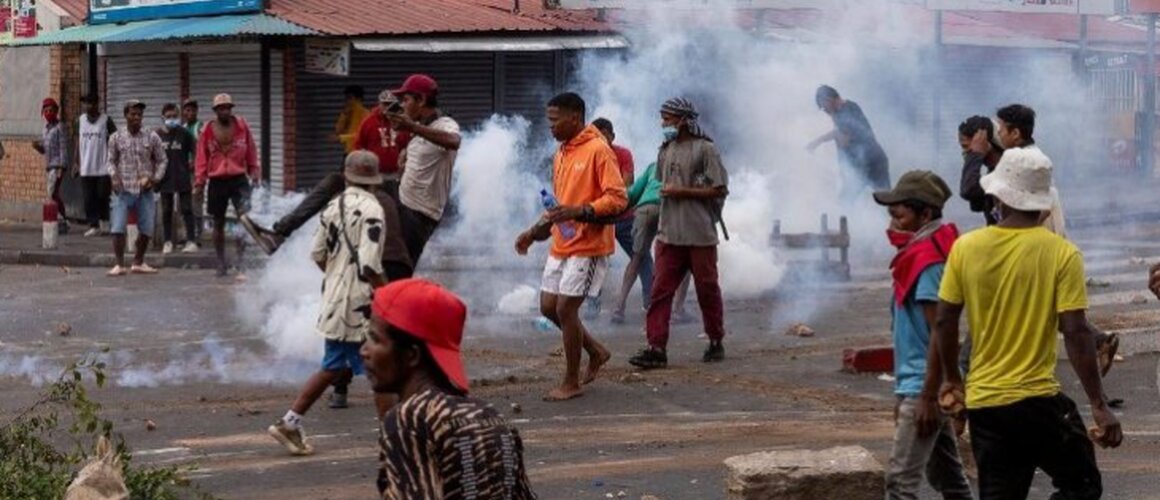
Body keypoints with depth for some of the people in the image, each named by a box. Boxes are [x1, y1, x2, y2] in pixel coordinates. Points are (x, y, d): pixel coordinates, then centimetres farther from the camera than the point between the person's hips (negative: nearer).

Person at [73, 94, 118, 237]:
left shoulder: (106, 120, -4)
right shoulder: (80, 120, 9)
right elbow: (78, 143, 14)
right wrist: (76, 163, 9)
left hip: (103, 167, -4)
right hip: (86, 168, 4)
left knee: (103, 196, -2)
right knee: (88, 198, 1)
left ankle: (104, 219, 21)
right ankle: (93, 225, 4)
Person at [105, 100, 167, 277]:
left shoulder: (152, 137, 2)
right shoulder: (116, 138, 1)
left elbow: (161, 160, 8)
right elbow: (111, 160, 8)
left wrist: (155, 178, -6)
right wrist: (114, 176, -10)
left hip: (145, 190, 1)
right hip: (123, 189, -1)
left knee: (146, 229, 6)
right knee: (118, 228, -10)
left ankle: (138, 263, 22)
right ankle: (119, 264, -2)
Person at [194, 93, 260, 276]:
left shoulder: (242, 126, 1)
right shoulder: (207, 131, 0)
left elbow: (251, 151, 8)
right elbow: (202, 158, 5)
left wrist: (255, 172, 6)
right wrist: (199, 182, 1)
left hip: (239, 179, -1)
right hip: (217, 181, 1)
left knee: (246, 218, -18)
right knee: (218, 223, 10)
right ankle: (221, 263, 22)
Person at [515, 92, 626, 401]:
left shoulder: (598, 150, -13)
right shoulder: (561, 154, 15)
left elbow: (618, 199, -20)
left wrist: (579, 211, -30)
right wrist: (535, 232, 19)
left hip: (589, 246, -9)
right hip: (561, 245, 9)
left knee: (566, 308, -9)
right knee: (548, 307, 9)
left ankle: (571, 383, 3)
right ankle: (596, 352, 27)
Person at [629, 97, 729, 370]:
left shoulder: (705, 149, -8)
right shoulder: (666, 150, 12)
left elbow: (719, 190, -12)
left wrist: (682, 192, -15)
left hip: (700, 235, -5)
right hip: (669, 233, 5)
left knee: (707, 289, 6)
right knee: (660, 290, -4)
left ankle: (716, 342, 21)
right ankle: (656, 348, -7)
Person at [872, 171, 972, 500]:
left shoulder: (928, 261, -17)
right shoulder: (918, 254, 12)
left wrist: (927, 398, -21)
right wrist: (903, 393, 22)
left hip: (923, 388, -10)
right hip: (920, 386, 10)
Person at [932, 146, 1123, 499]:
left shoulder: (965, 248, -1)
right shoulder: (1061, 253, -10)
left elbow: (944, 322, 4)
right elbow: (1076, 333, -13)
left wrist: (952, 379, 20)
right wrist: (1099, 405, -9)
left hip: (982, 401, 4)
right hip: (1037, 399, -4)